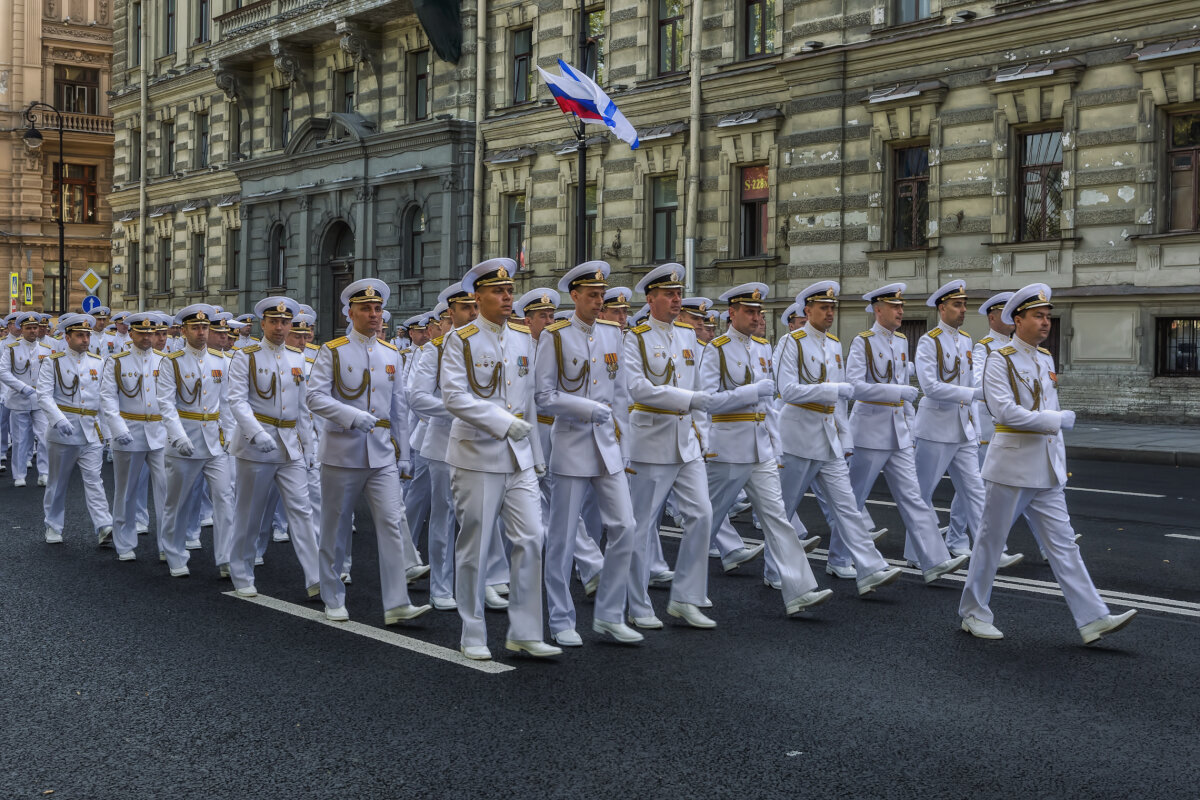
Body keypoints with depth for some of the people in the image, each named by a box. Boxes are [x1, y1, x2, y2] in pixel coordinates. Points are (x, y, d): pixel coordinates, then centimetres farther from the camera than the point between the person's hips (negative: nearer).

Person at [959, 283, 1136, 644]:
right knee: (991, 540, 5)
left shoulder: (1046, 359, 13)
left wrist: (1060, 462, 18)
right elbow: (1005, 411, -21)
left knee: (1063, 543, 3)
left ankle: (1093, 619, -1)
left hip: (1046, 471, 7)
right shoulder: (1000, 360, -10)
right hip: (1011, 466, -7)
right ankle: (974, 613, 17)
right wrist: (1059, 419, -17)